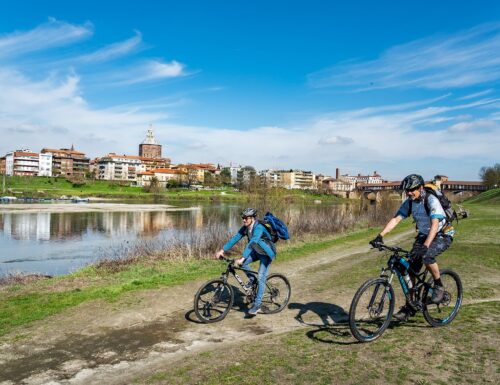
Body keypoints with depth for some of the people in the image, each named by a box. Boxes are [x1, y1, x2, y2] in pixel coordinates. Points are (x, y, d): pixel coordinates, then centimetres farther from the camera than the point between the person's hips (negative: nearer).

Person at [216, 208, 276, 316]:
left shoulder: (259, 228, -32)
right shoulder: (245, 228, -8)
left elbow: (251, 243, -42)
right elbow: (235, 238, -10)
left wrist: (242, 258, -51)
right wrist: (222, 250, -18)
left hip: (266, 254, -7)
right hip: (257, 251, 7)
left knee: (261, 278, -13)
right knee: (242, 264, -14)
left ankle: (257, 305, -5)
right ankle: (252, 279, 11)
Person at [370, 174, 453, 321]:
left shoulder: (432, 201, -25)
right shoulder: (409, 202, -7)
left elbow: (435, 224, -36)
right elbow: (396, 219, -14)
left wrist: (425, 246, -49)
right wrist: (380, 236, -28)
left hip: (442, 236, -6)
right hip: (423, 235, 6)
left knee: (426, 256, -35)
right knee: (411, 269, -5)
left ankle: (439, 286, -8)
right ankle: (409, 307, 6)